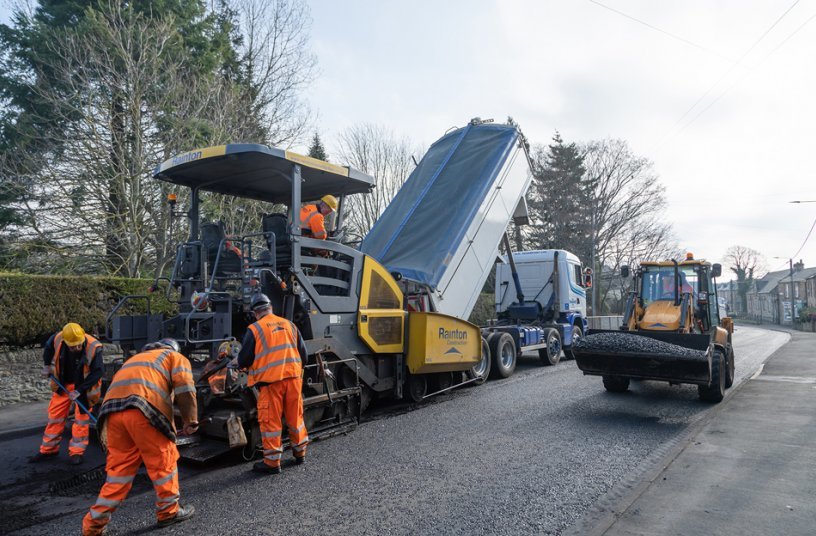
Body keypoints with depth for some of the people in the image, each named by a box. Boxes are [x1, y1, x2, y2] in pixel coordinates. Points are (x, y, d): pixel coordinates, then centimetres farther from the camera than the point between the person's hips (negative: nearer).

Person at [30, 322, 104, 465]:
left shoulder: (94, 347, -31)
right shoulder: (57, 338, -21)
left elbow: (98, 372, -24)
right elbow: (48, 348, 6)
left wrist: (79, 390, -26)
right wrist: (47, 365, 3)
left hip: (84, 385, -4)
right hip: (63, 384, 4)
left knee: (82, 417, 1)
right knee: (55, 414, 10)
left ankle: (77, 452, 12)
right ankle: (49, 449, 26)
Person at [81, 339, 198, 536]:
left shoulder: (136, 357, 42)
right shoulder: (176, 357, 22)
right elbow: (184, 388, 2)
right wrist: (191, 420, 6)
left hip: (112, 408, 6)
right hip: (142, 408, -6)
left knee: (119, 465, 16)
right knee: (163, 459, 11)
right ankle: (169, 511, 24)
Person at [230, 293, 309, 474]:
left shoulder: (254, 329, -4)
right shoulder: (289, 325, 9)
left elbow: (245, 359, -2)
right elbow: (303, 354, 12)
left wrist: (236, 362, 20)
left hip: (270, 380, -4)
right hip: (293, 378, 4)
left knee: (270, 421, 4)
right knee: (295, 416, 16)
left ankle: (272, 462, 10)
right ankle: (300, 453, 29)